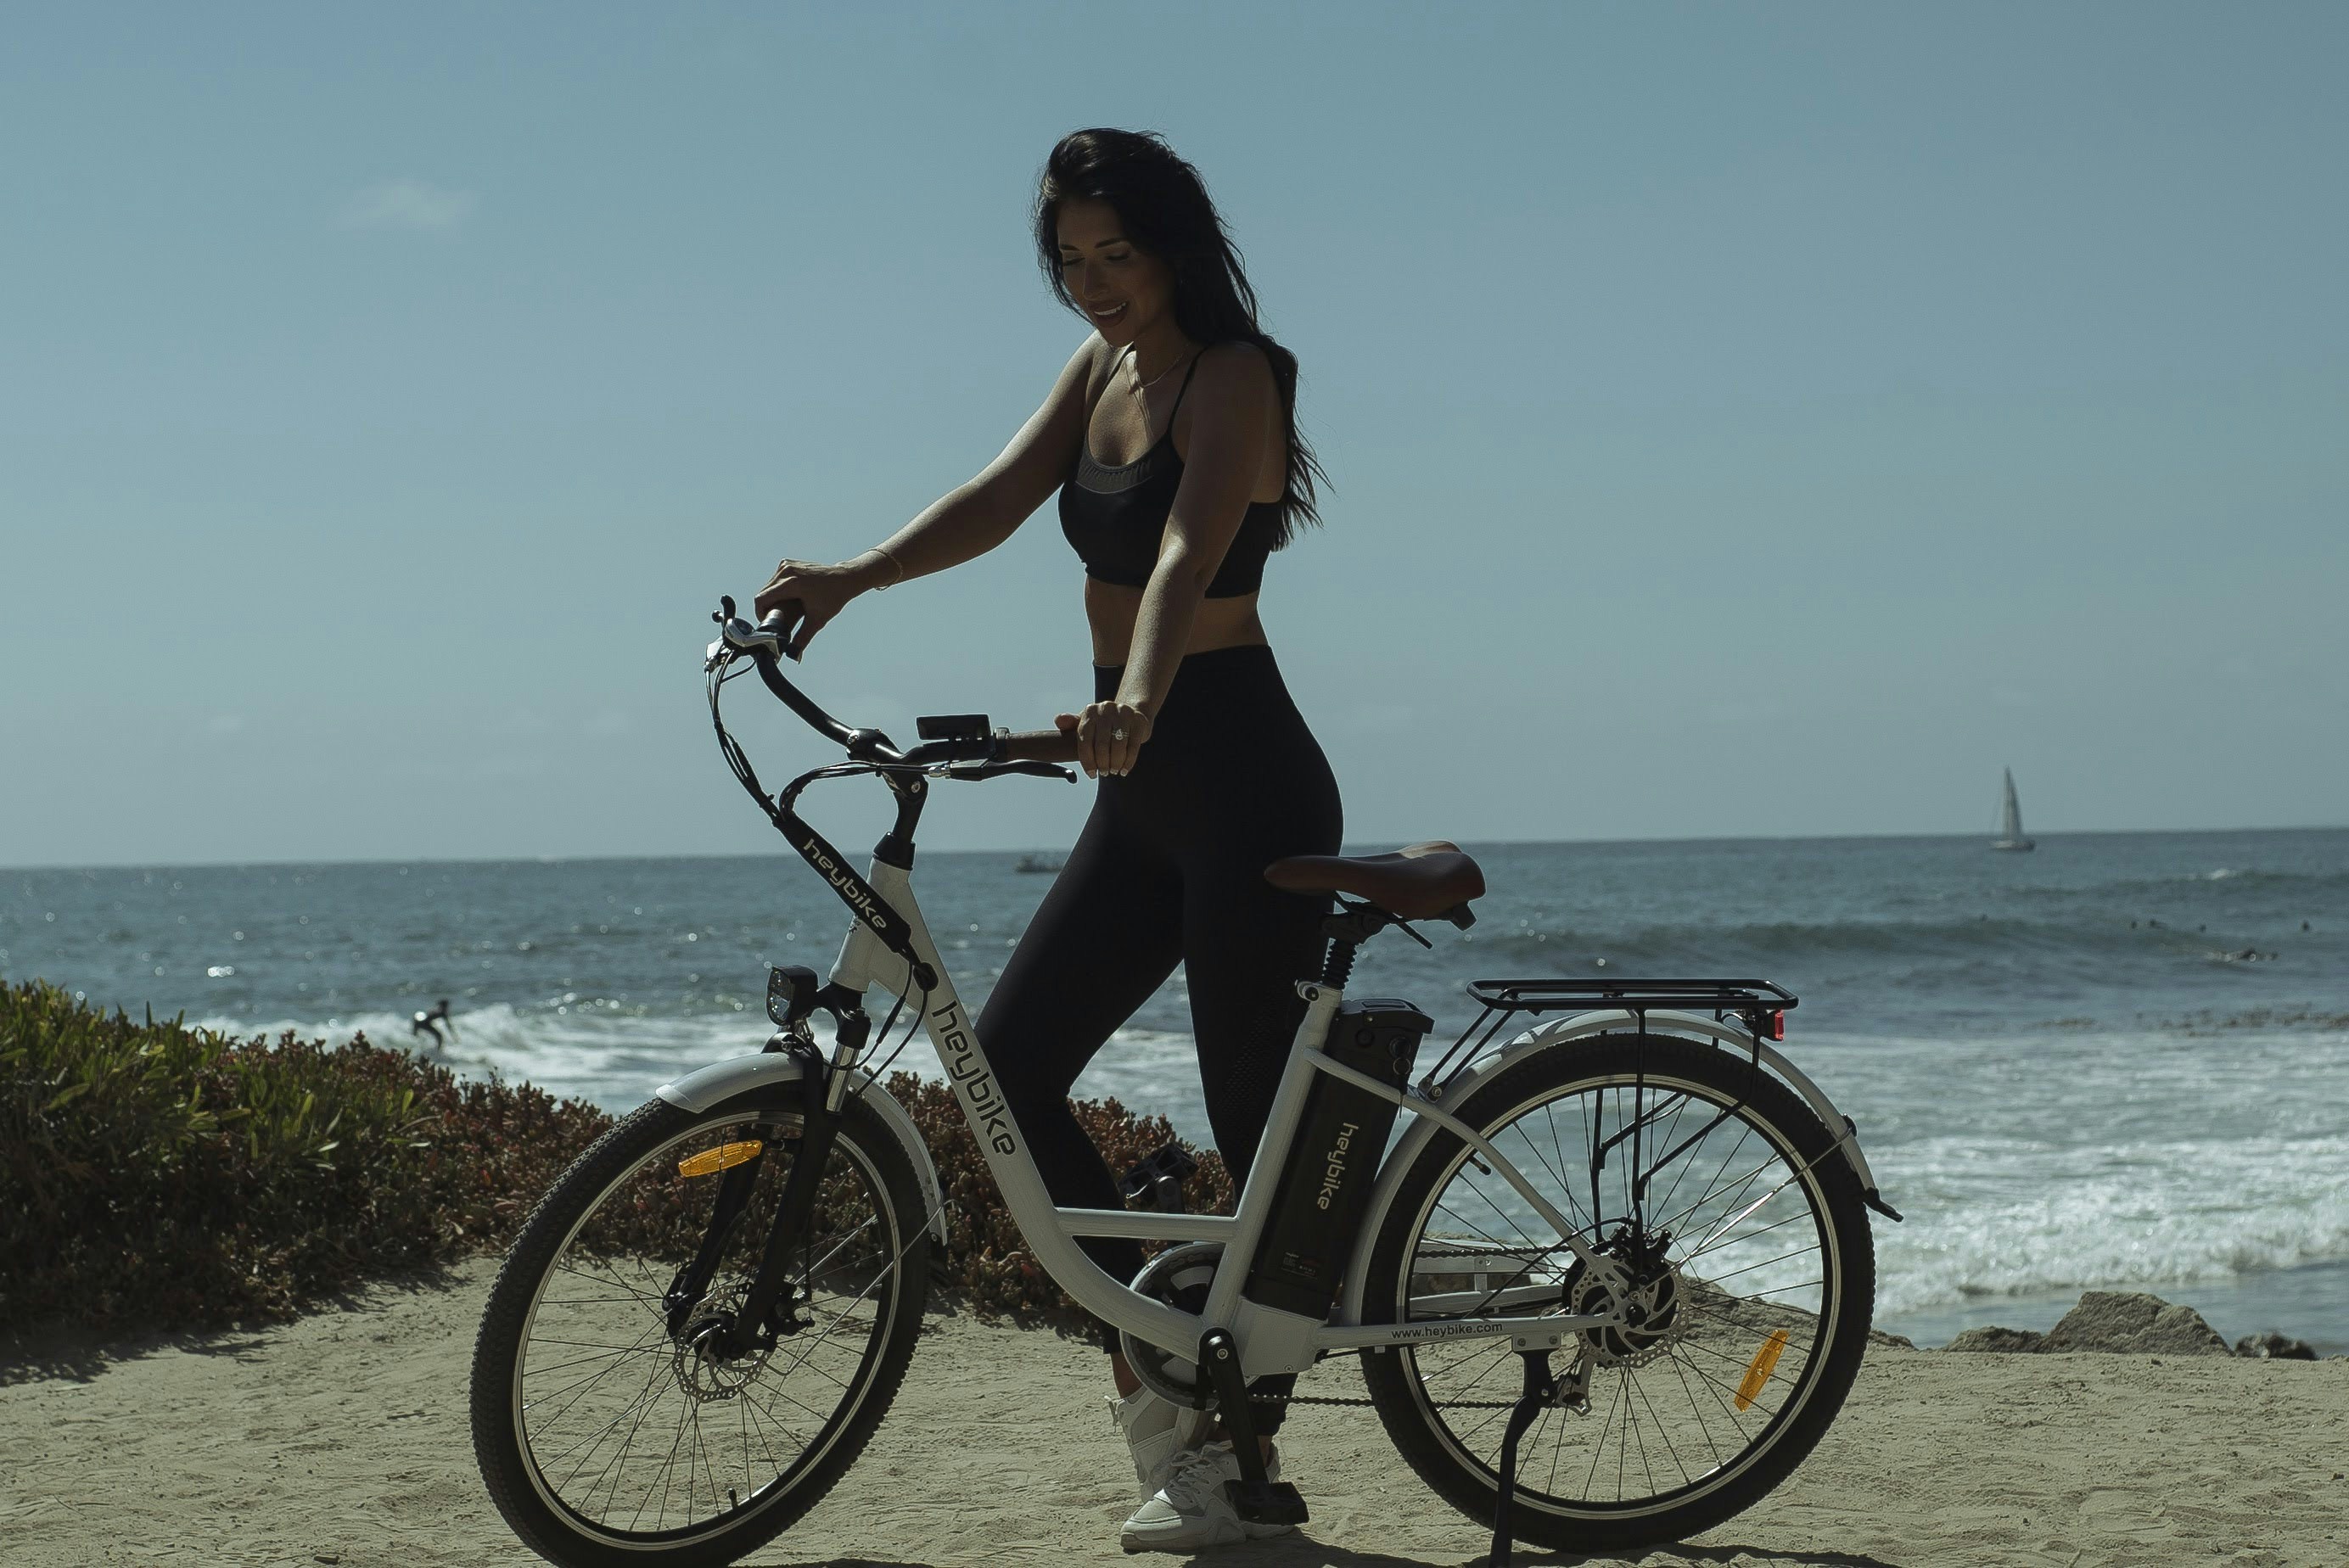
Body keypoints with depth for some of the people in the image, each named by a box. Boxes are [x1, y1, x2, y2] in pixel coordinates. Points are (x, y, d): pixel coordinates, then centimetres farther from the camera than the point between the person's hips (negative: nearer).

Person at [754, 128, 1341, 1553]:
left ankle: (1247, 1455, 9)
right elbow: (1000, 498, -2)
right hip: (1145, 797, 9)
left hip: (1245, 790, -9)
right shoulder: (1103, 366, 11)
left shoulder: (1233, 378, -13)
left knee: (1259, 1125, -2)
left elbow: (1187, 551, -31)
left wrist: (1134, 707, -47)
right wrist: (851, 577, -19)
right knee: (1009, 1061, 5)